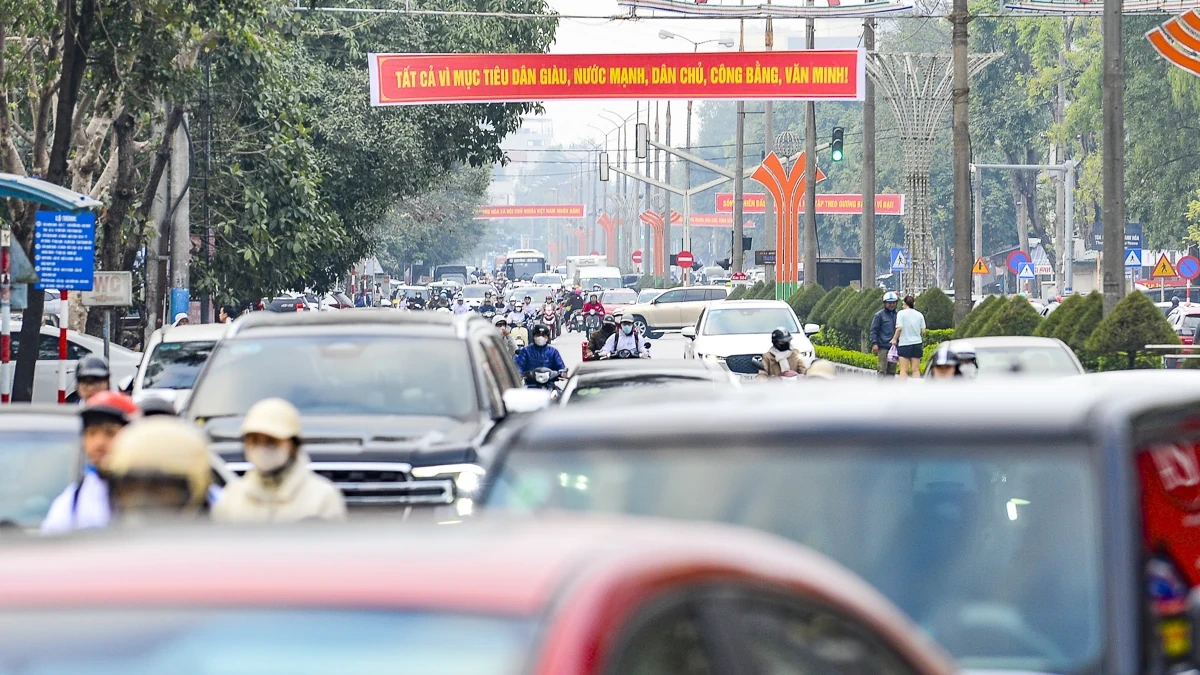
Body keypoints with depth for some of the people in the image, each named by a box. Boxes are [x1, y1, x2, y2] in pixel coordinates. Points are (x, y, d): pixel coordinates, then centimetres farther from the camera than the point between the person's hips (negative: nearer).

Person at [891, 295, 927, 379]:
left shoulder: (901, 313, -7)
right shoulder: (919, 315, 5)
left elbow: (899, 328, -14)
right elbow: (923, 331, 3)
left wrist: (894, 339, -1)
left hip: (904, 344, -3)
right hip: (917, 343, 4)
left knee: (904, 370, -1)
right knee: (916, 369, 5)